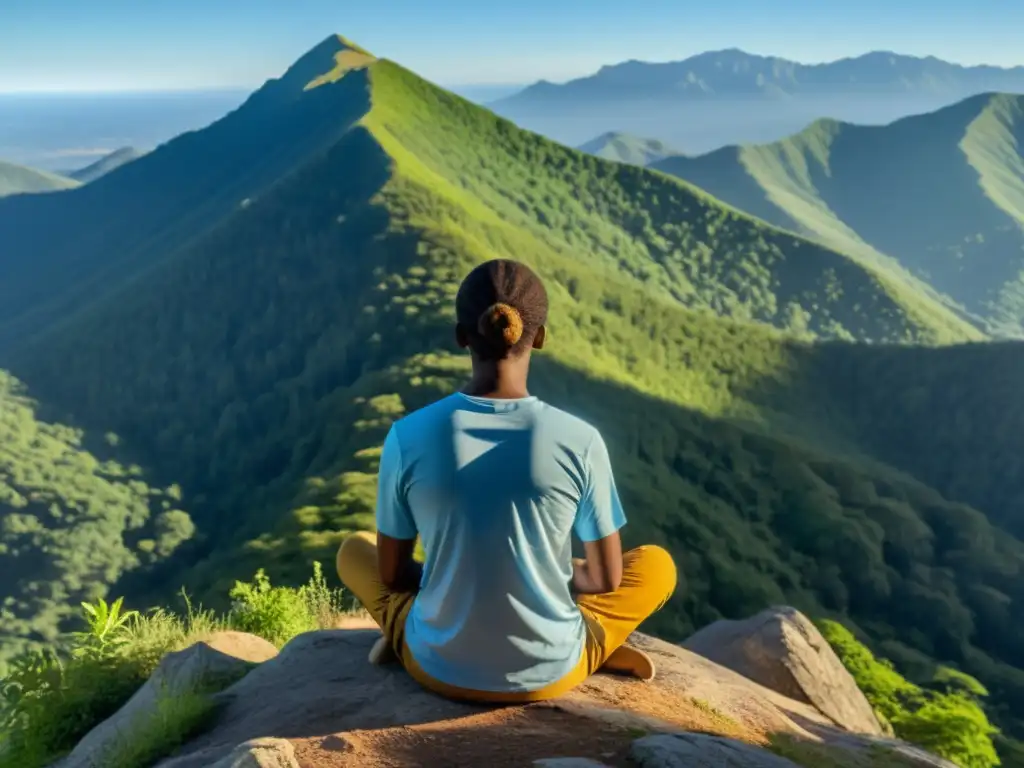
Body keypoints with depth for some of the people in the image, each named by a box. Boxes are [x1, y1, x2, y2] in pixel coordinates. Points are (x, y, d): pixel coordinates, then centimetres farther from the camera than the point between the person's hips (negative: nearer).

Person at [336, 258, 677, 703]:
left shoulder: (407, 437, -16)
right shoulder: (580, 442, -18)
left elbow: (392, 574, -3)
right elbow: (606, 578, -5)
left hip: (437, 665, 1)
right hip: (549, 672, 0)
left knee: (354, 551, 28)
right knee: (656, 565, 25)